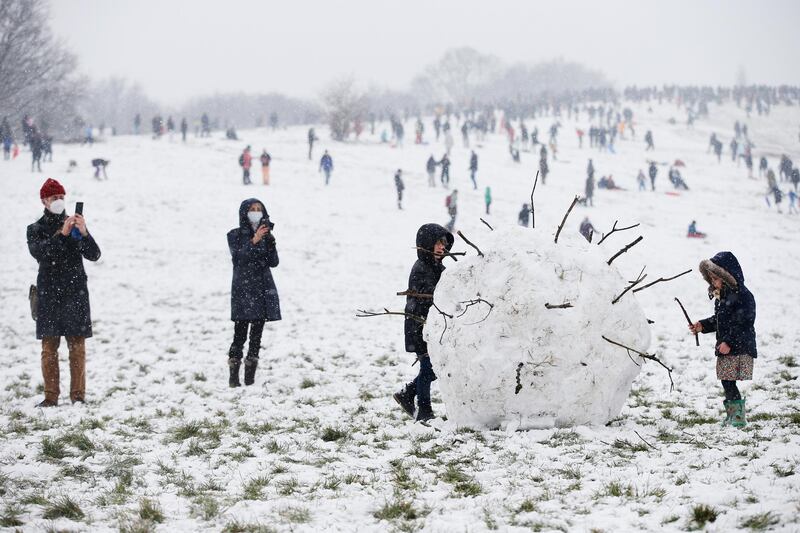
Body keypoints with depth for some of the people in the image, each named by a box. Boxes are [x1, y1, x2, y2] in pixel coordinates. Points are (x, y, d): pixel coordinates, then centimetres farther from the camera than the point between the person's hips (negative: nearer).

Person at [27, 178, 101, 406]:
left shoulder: (75, 225, 7)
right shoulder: (36, 229, 6)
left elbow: (94, 255, -2)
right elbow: (37, 252, -14)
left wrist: (84, 233, -20)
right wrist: (61, 235, -25)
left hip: (75, 293, 0)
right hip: (49, 294, 0)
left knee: (77, 345, -1)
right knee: (49, 347, -1)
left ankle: (78, 395, 4)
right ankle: (51, 396, 4)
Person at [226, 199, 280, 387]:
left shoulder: (266, 234, 9)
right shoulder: (236, 235, 0)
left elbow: (273, 262, 3)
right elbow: (238, 258, -14)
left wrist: (270, 242, -12)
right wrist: (253, 241, -23)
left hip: (264, 288, 4)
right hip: (243, 288, -4)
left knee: (257, 331, 4)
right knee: (240, 332, -10)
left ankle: (250, 373, 9)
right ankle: (234, 374, -6)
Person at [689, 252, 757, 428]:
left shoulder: (743, 296, -14)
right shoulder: (720, 296, 14)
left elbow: (744, 324, -18)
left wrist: (729, 342, -22)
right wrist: (702, 326, 12)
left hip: (740, 349, -9)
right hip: (725, 348, 9)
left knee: (730, 382, -11)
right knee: (726, 382, 10)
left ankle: (739, 415, -5)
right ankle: (732, 414, 18)